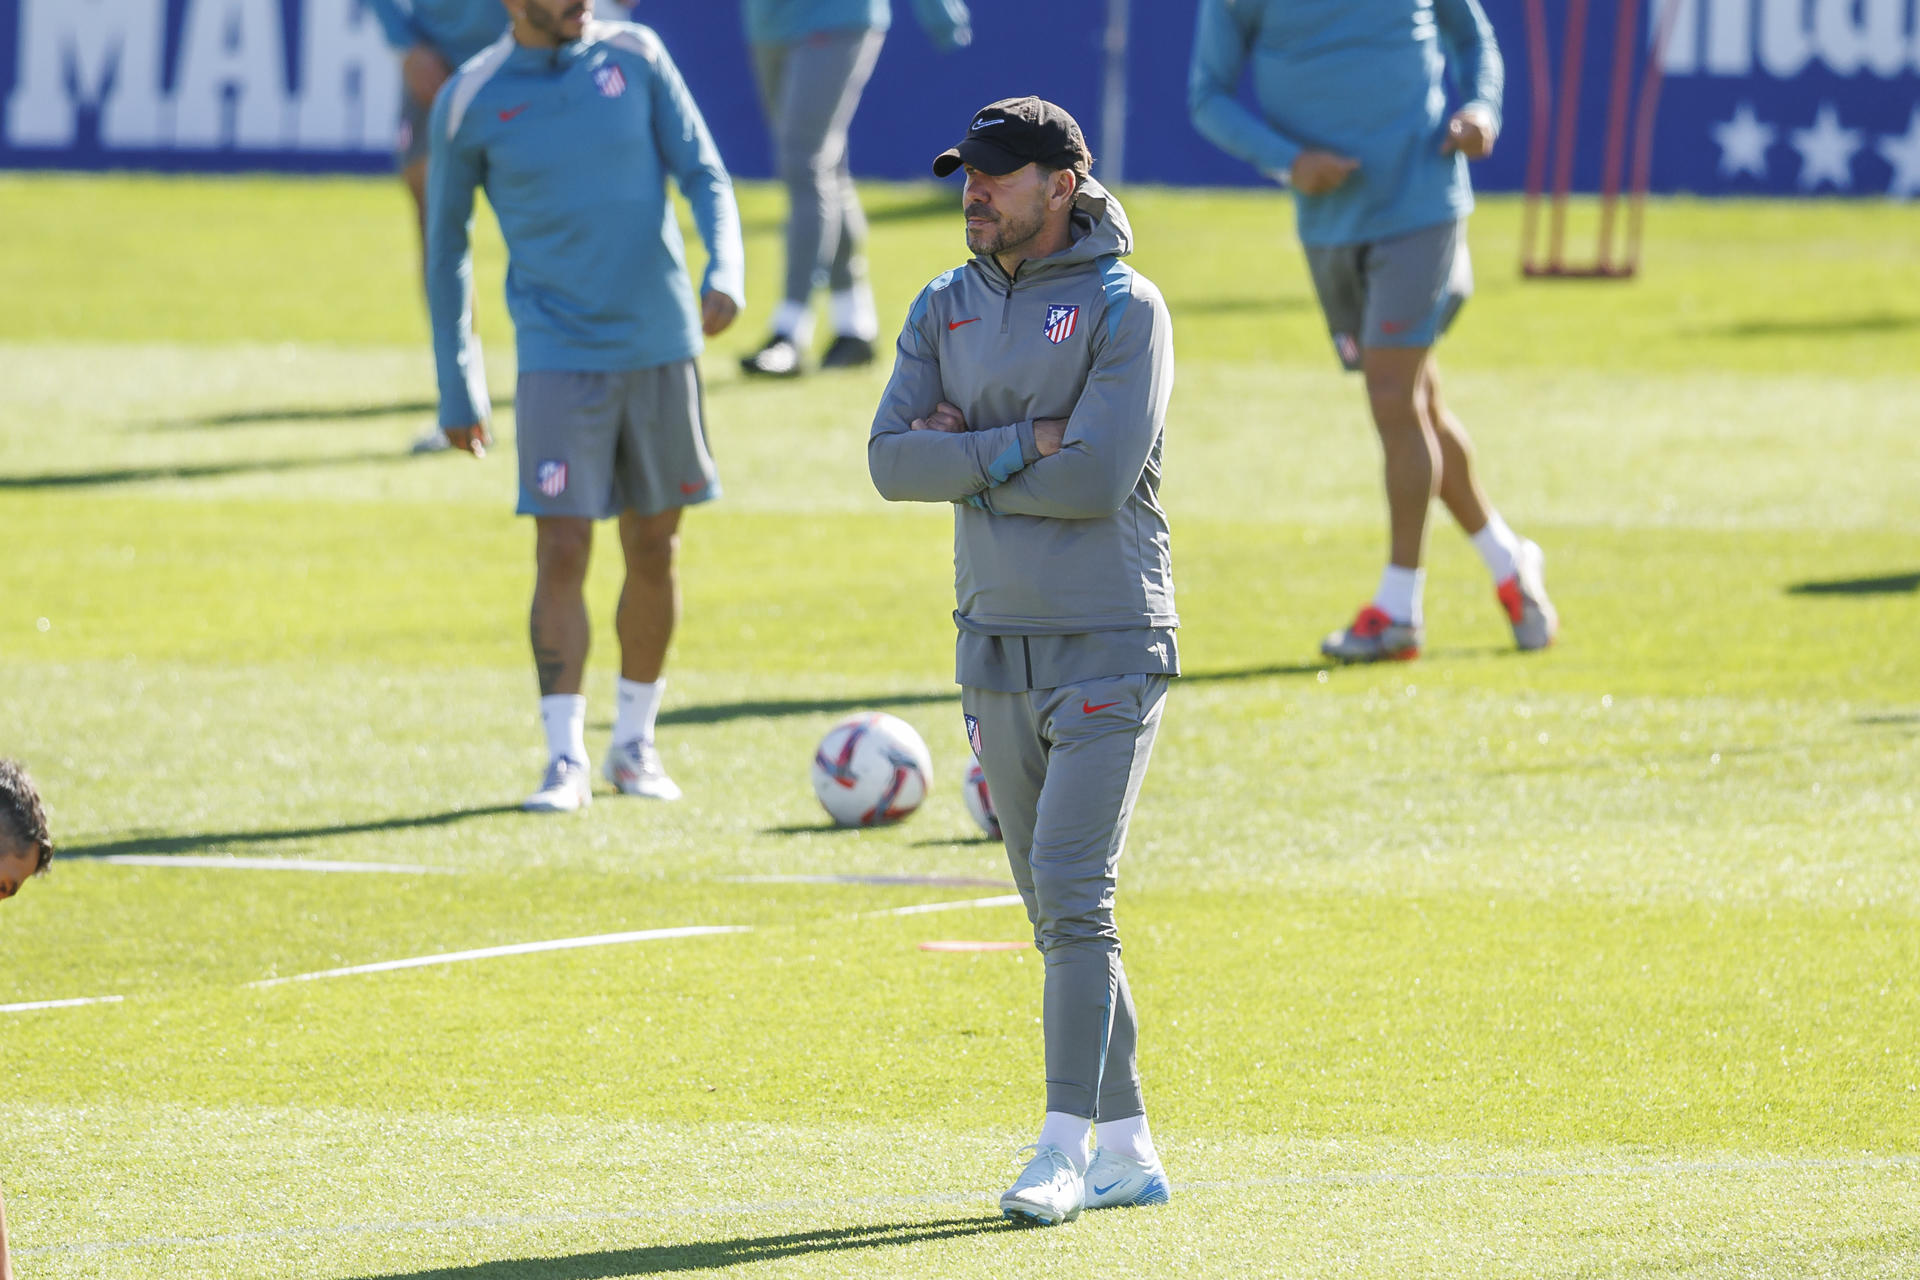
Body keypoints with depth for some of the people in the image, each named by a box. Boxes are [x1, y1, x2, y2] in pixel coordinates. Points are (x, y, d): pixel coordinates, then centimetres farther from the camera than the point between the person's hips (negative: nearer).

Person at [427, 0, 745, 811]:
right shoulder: (470, 102, -3)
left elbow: (705, 176, 4)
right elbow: (446, 244, 6)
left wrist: (725, 273, -16)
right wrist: (456, 389, 5)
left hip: (661, 345, 2)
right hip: (560, 356, -2)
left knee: (654, 551, 8)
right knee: (562, 553, -10)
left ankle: (635, 744, 21)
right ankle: (565, 758, -5)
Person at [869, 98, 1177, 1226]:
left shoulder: (1124, 309, -8)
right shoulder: (946, 311, 10)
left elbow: (1100, 477, -20)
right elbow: (893, 460, -3)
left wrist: (967, 461, -9)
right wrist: (1023, 446, -14)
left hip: (1110, 652, -7)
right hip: (997, 653, 7)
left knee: (1073, 892, -15)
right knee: (1058, 911, 9)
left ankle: (1064, 1153, -16)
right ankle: (1128, 1150, 15)